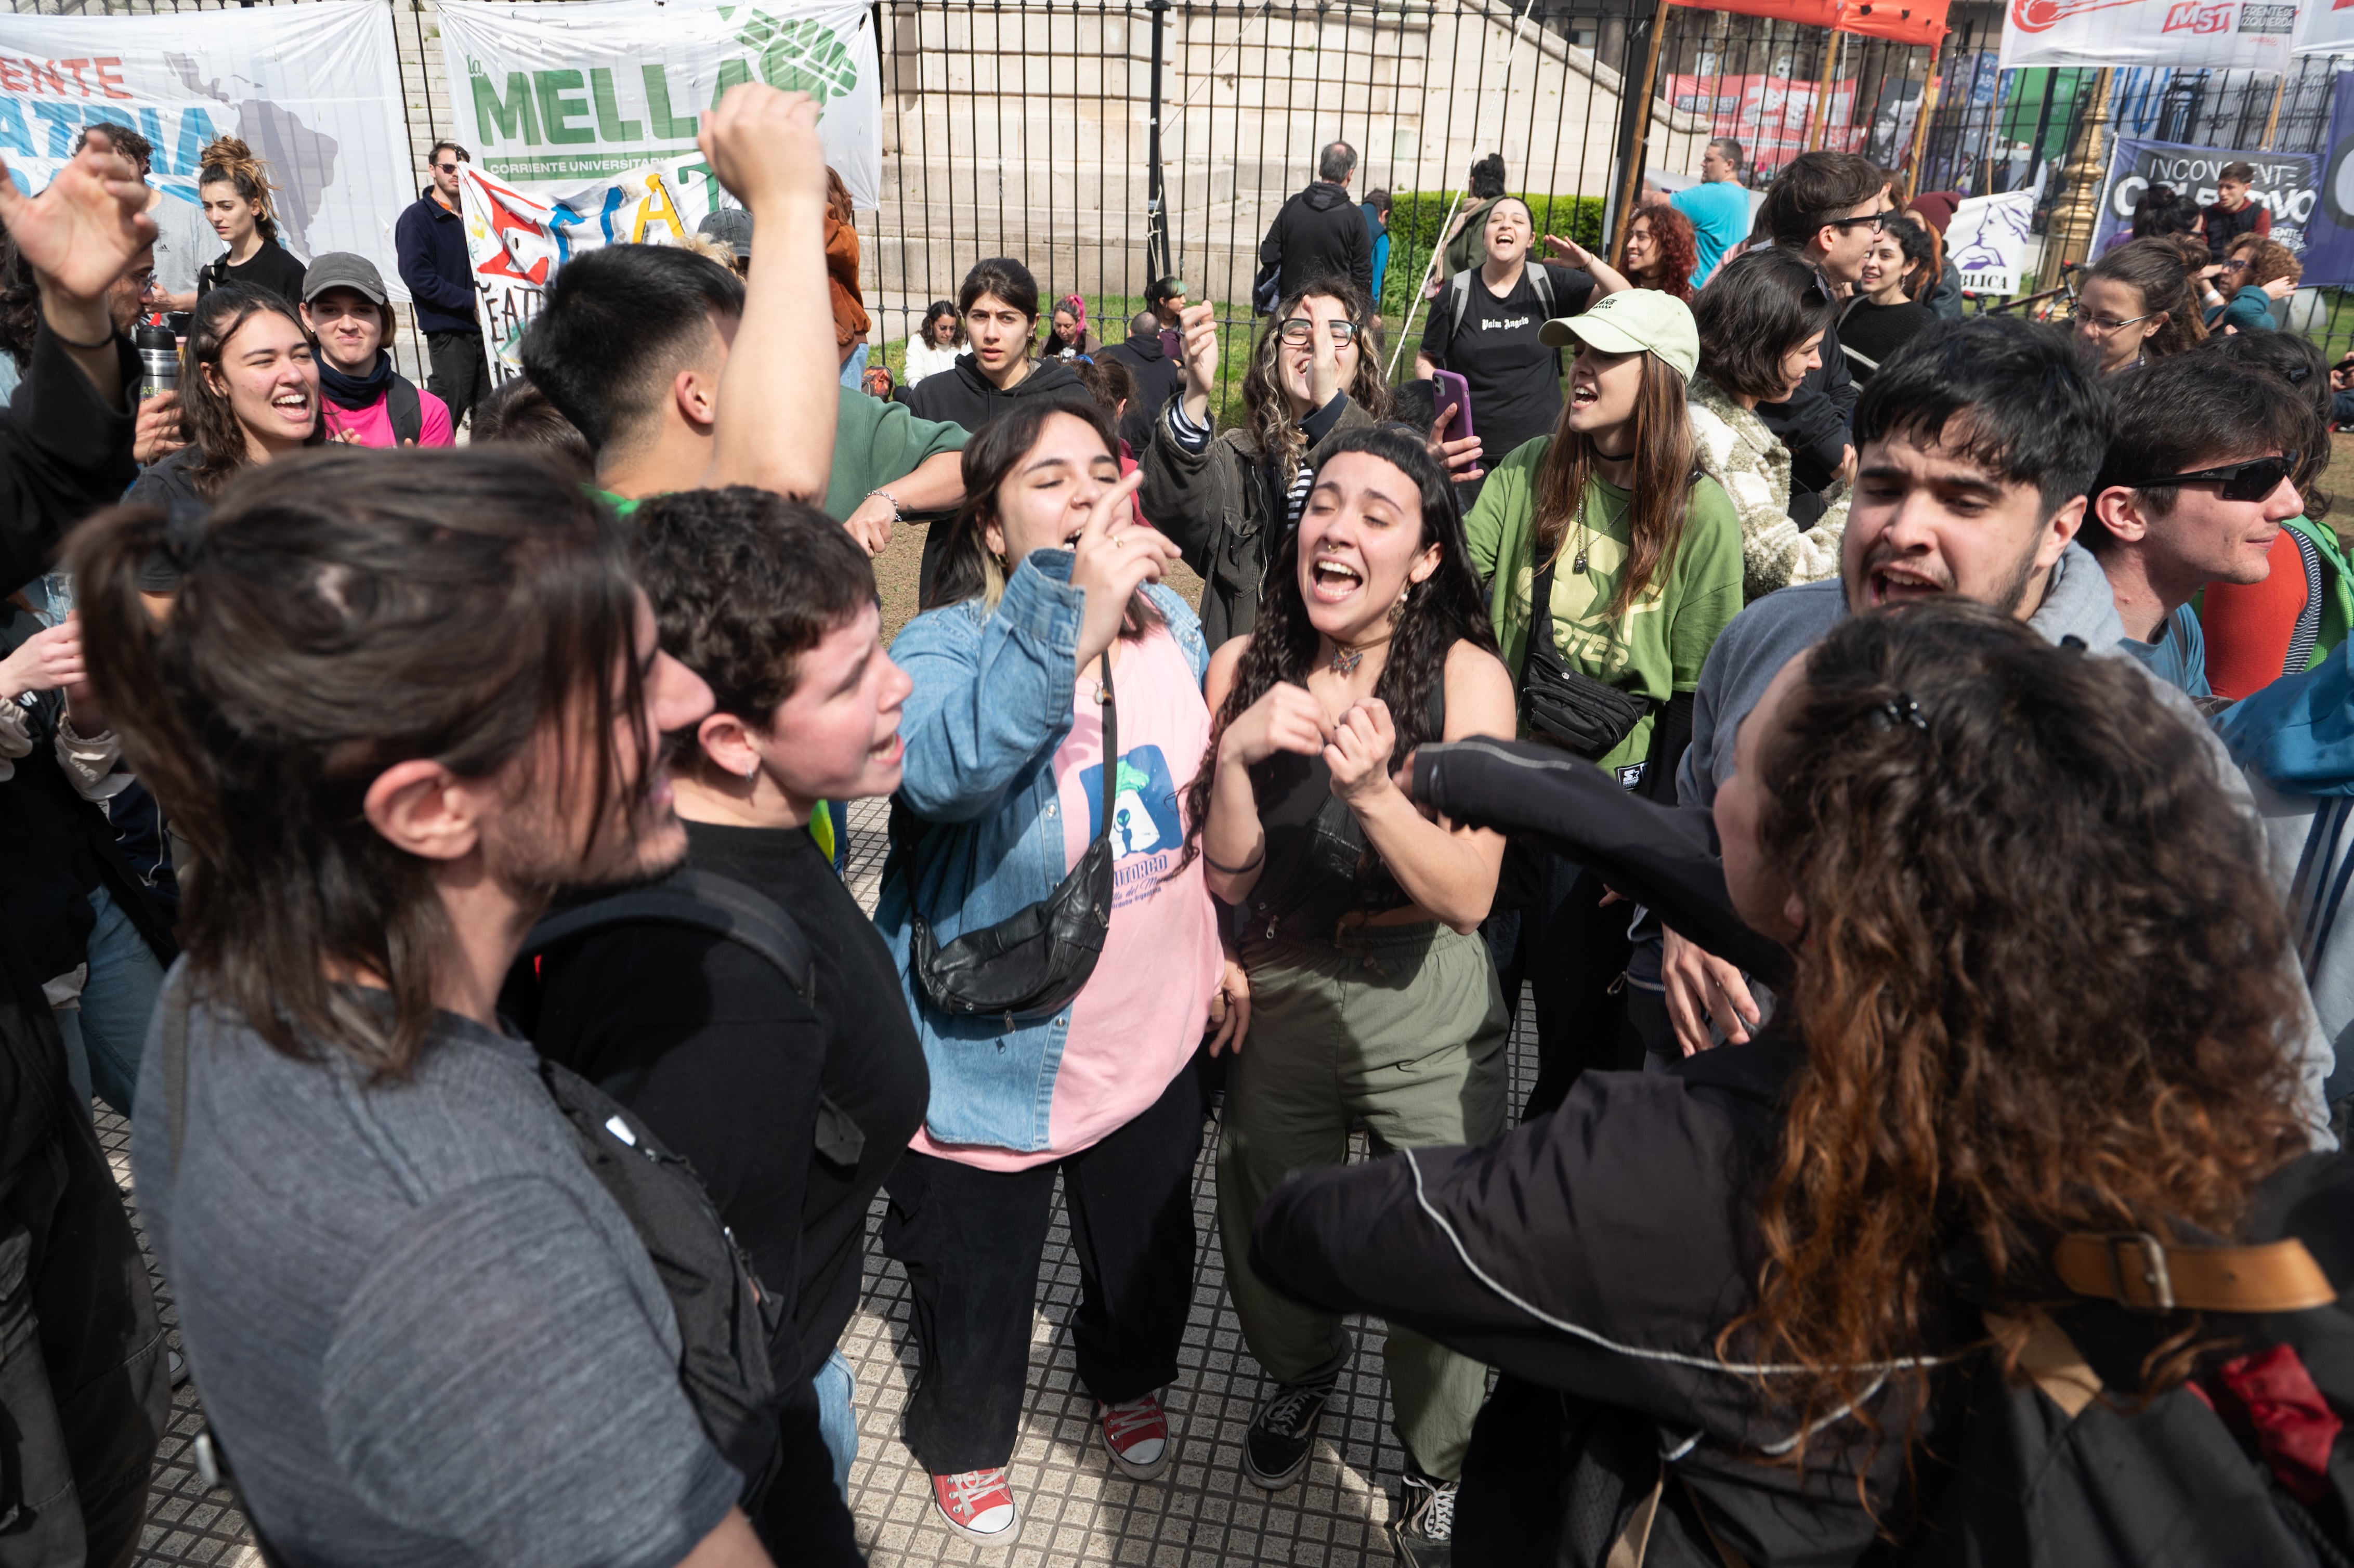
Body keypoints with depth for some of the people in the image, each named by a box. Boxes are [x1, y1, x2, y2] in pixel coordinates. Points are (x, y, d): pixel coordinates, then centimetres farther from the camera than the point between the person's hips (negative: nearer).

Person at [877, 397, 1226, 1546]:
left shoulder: (1171, 624, -3)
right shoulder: (944, 647, -22)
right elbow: (943, 770, -46)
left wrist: (1226, 943, 15)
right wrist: (1069, 615, -52)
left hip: (1153, 1034, 5)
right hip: (995, 1055, -4)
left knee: (1147, 1247, 27)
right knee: (979, 1280, 19)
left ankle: (1128, 1382, 60)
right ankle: (964, 1439, 51)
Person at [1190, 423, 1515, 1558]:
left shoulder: (1466, 675, -15)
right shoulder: (1244, 666, -8)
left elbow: (1469, 893, -20)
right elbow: (1228, 880, -9)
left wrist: (1372, 786, -36)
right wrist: (1234, 754, -27)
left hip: (1426, 1015, -2)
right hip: (1278, 1001, 3)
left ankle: (1442, 1458, 44)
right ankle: (1300, 1372, 58)